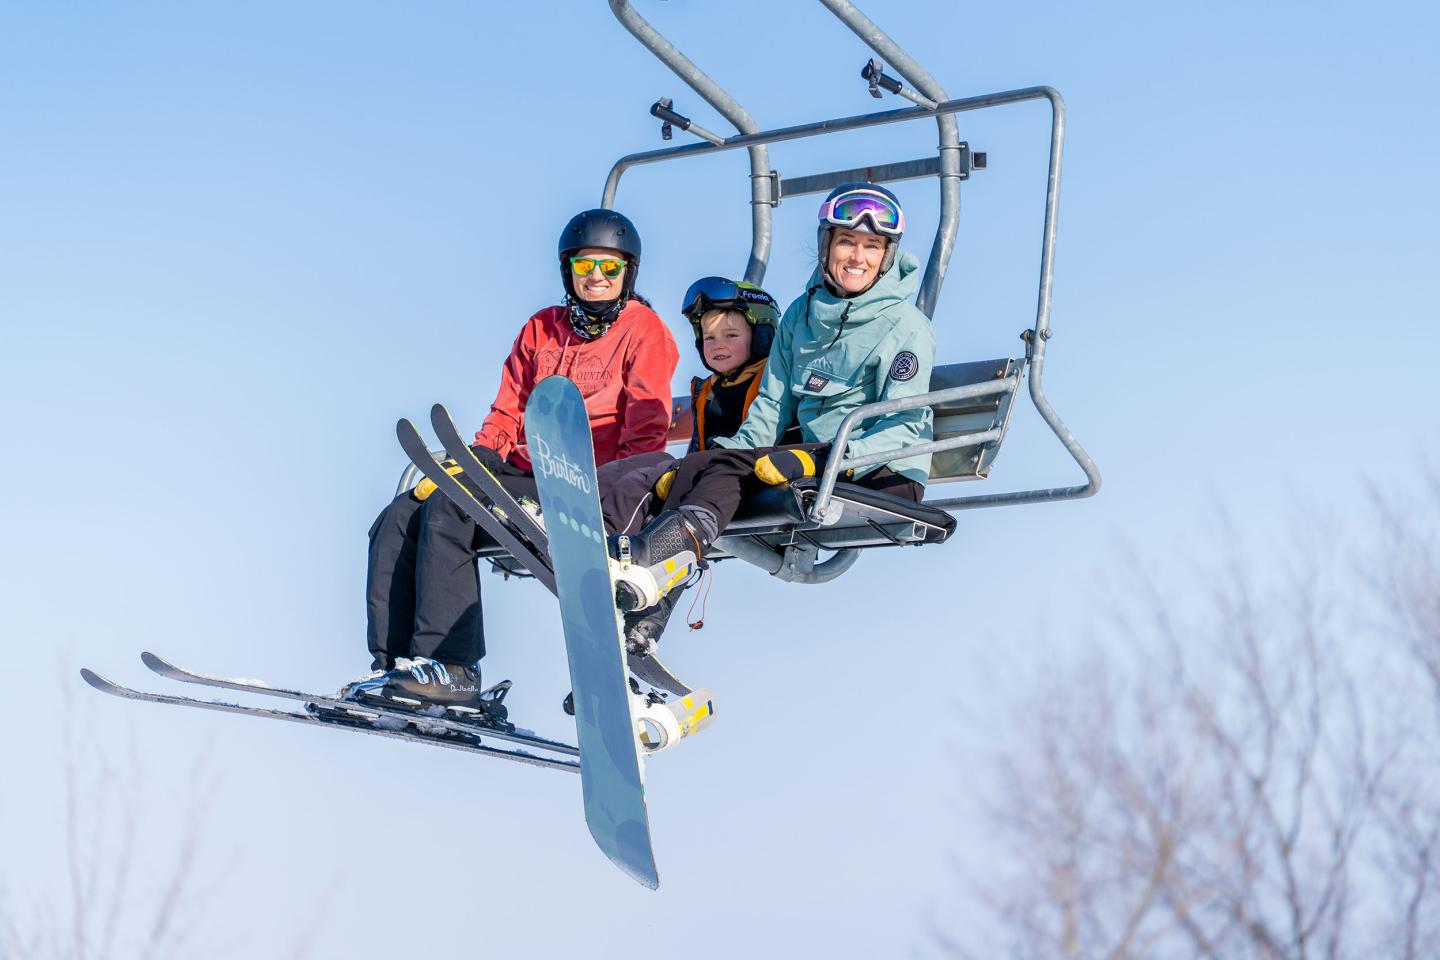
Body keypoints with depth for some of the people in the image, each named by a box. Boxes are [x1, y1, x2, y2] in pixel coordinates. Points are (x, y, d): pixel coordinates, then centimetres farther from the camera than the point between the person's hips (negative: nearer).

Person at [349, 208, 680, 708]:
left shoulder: (643, 330, 1)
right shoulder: (542, 329, 20)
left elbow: (646, 428, -7)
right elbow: (507, 414, 19)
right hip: (520, 471, 7)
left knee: (449, 510, -28)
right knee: (399, 521, -11)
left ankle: (451, 668, -30)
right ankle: (394, 664, -13)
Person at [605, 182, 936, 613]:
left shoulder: (906, 325, -5)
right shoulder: (801, 315, 14)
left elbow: (906, 426, -12)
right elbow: (772, 407, 16)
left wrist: (823, 460, -26)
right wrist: (738, 449, -3)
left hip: (887, 478, -6)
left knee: (731, 464, -26)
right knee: (699, 465, -16)